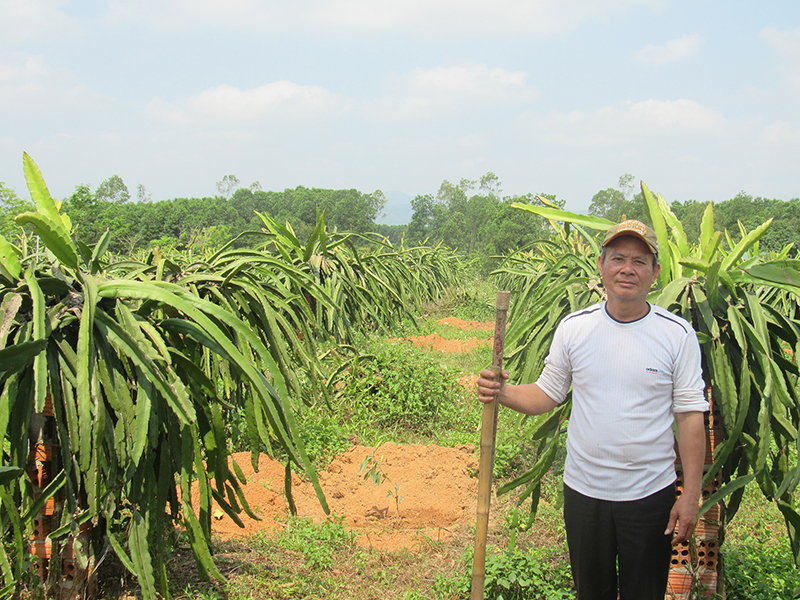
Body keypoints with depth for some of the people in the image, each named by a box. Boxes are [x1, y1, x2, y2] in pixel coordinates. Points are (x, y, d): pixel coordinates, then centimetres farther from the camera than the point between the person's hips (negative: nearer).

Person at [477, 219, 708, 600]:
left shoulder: (678, 334, -8)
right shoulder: (573, 327, -2)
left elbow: (690, 415, -6)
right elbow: (547, 394, 5)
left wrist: (691, 495, -8)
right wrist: (502, 393, -15)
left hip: (651, 496, -1)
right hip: (583, 492, 2)